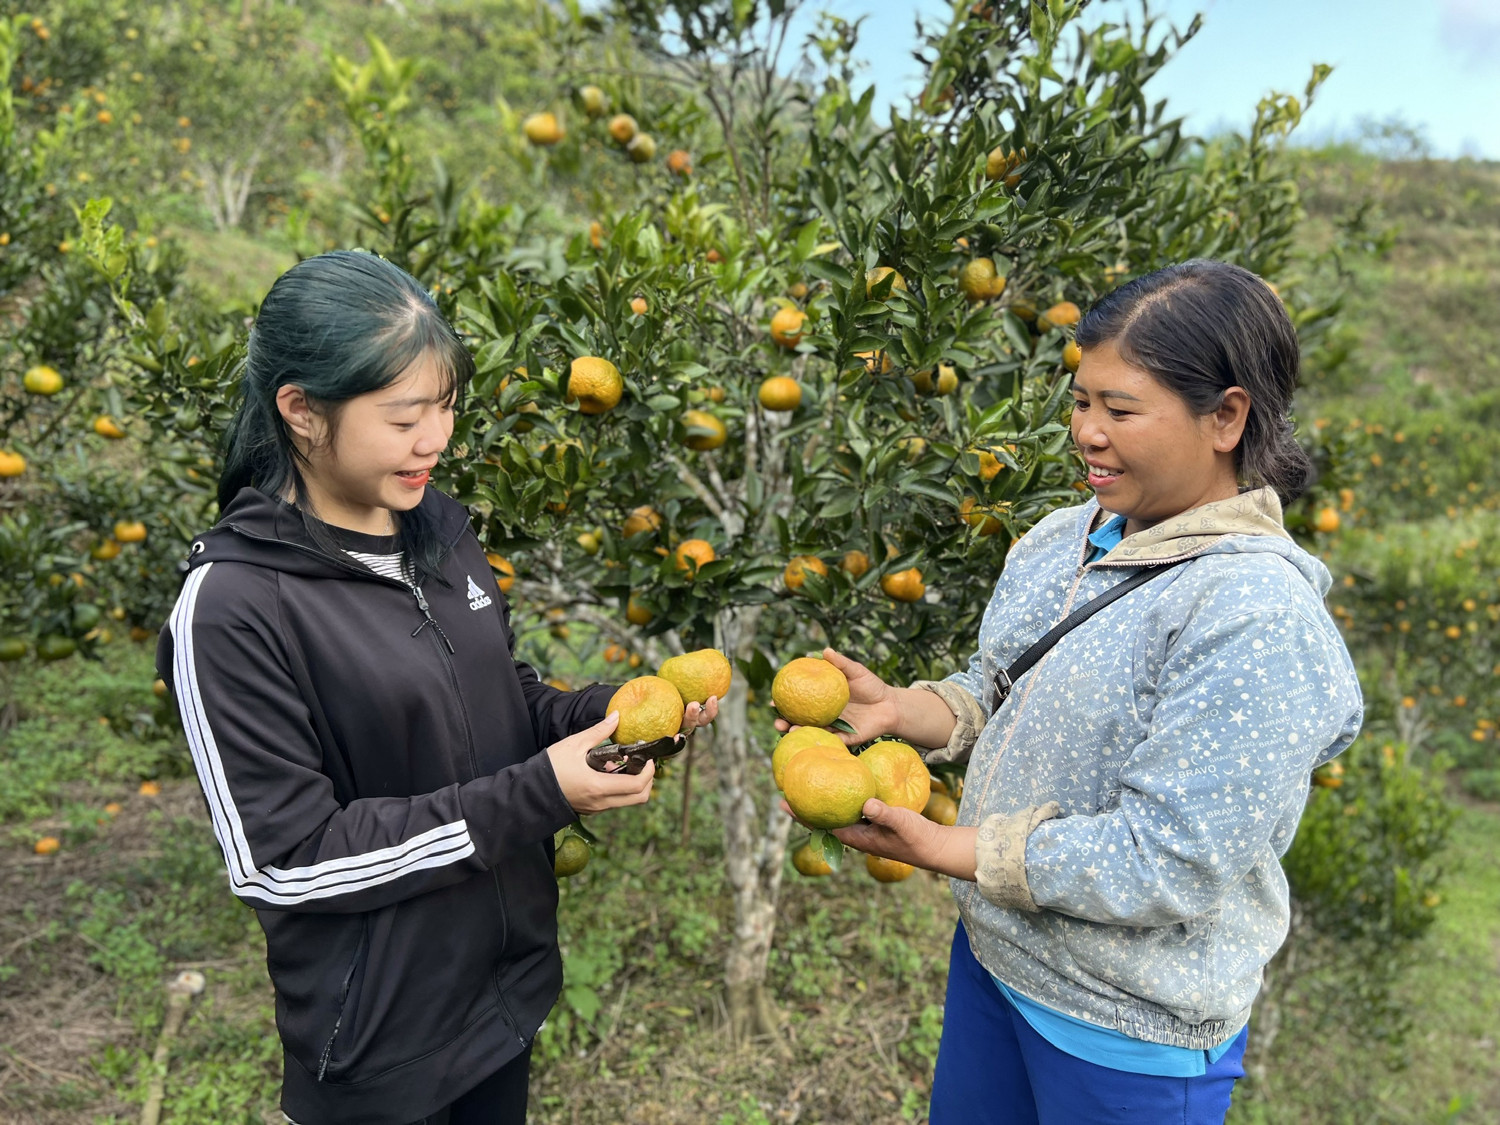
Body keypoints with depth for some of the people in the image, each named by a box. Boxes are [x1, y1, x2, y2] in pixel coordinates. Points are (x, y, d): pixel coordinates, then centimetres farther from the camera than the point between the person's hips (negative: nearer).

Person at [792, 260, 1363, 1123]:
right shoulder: (1064, 539, -2)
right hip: (995, 947, 7)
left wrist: (951, 850, -24)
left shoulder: (1257, 618, -27)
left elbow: (1162, 866, -28)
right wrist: (900, 710, -10)